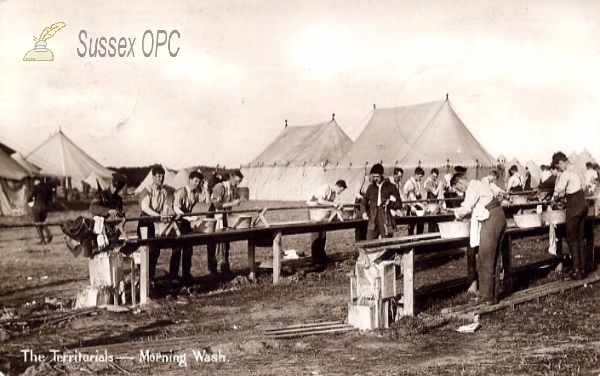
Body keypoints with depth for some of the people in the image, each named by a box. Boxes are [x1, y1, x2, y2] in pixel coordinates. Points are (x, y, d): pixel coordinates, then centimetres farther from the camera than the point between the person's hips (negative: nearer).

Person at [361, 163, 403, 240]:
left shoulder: (390, 187, 4)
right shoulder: (371, 187, 14)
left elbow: (399, 204, 3)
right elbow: (364, 201, 24)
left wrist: (389, 204, -15)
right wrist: (364, 212, 6)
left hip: (386, 221, -3)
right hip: (373, 221, 3)